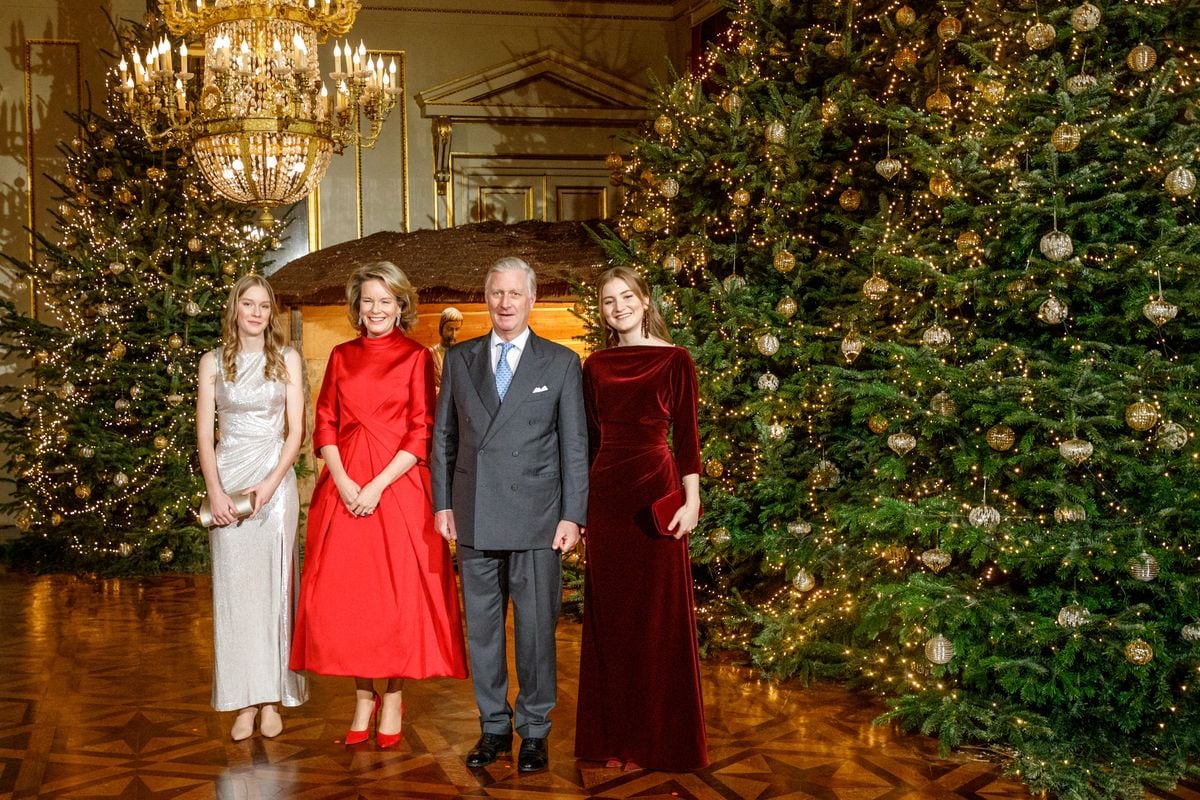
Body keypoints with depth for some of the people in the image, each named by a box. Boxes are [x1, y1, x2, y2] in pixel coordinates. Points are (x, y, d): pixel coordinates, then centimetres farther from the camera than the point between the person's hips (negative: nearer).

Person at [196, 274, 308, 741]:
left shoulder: (287, 359, 6)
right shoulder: (213, 363, 7)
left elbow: (295, 430, 1)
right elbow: (204, 435, 4)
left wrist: (270, 484, -11)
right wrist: (214, 490, -9)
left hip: (276, 479, 0)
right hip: (228, 479, 1)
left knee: (272, 584, 1)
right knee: (233, 587, 0)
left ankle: (272, 698, 8)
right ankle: (244, 701, 5)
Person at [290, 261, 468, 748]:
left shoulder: (416, 358, 1)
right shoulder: (341, 357, 12)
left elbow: (421, 433, -5)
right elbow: (324, 424, 9)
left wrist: (378, 485, -14)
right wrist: (342, 480, -7)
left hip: (397, 486, -3)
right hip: (343, 488, 3)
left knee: (399, 594, -1)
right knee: (344, 594, 2)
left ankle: (393, 698, 12)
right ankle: (362, 698, 14)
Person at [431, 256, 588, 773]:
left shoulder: (561, 363, 3)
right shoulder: (459, 360, 10)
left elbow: (574, 445, 1)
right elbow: (443, 437, 12)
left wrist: (572, 516, -5)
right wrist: (443, 504, 5)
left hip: (536, 517, -2)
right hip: (474, 516, 3)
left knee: (535, 628, 2)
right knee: (482, 627, 9)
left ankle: (534, 732, 15)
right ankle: (494, 727, 21)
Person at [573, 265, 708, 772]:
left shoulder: (675, 360, -2)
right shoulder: (595, 365, 9)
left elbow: (686, 435, -3)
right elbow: (589, 437, 12)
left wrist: (692, 500, -10)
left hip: (654, 490, -4)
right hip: (605, 492, 4)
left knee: (658, 614, 3)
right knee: (609, 615, 8)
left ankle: (659, 738, 15)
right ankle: (614, 735, 20)